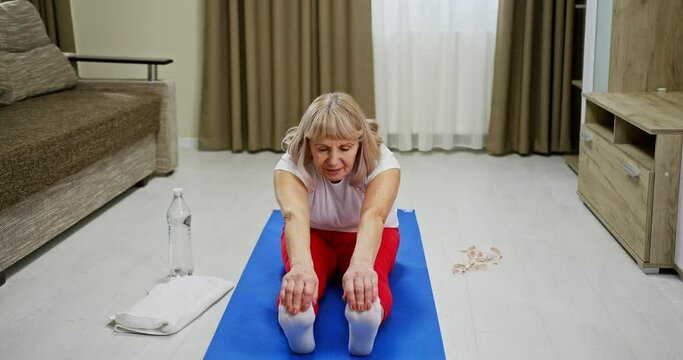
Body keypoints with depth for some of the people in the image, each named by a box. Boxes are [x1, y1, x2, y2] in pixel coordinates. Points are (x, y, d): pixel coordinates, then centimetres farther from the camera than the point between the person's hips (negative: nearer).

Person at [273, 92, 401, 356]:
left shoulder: (381, 161, -31)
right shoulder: (291, 164, -31)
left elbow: (373, 215, -51)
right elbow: (295, 214, -51)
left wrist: (361, 263, -73)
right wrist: (301, 265, -73)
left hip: (365, 236, 0)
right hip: (314, 235, 1)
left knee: (370, 280, -37)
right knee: (299, 283, -36)